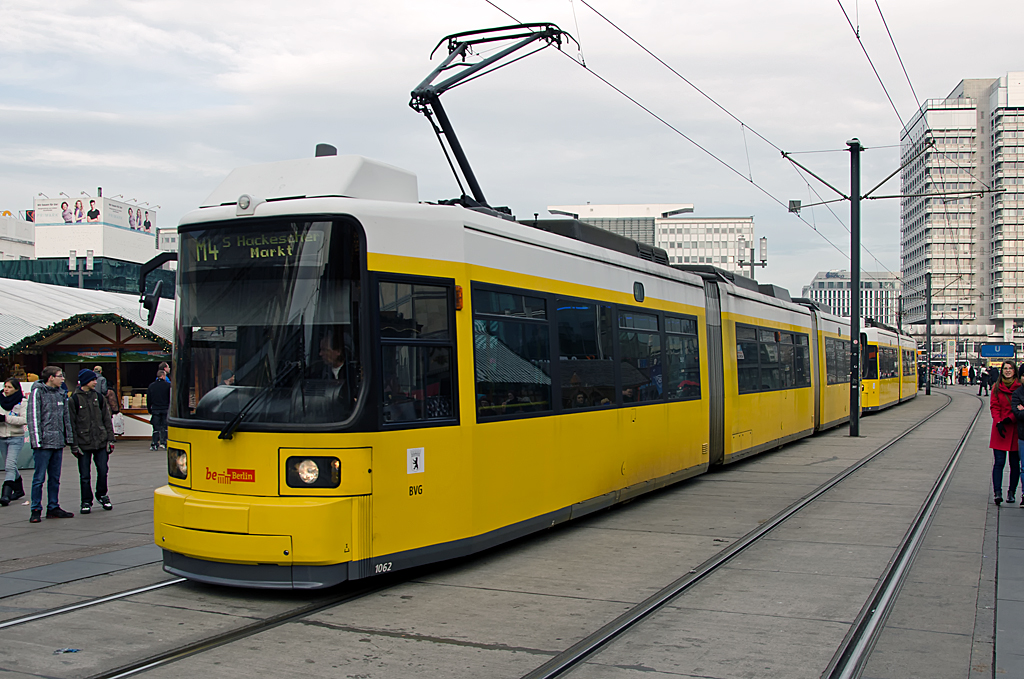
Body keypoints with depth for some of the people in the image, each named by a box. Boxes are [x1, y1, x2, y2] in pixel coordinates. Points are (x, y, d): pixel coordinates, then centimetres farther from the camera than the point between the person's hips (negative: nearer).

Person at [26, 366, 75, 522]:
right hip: (43, 443, -6)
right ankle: (36, 510, 5)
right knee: (39, 478, -2)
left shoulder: (60, 393, 13)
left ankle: (53, 508, 19)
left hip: (58, 442, 6)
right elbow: (33, 417, -10)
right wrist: (37, 439, -15)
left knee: (55, 478, 11)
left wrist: (69, 437, 13)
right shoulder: (37, 392, -6)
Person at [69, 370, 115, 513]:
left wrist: (110, 439, 5)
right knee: (85, 475, 3)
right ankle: (86, 501, 14)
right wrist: (74, 444, -7)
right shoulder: (74, 399, -2)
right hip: (83, 443, -3)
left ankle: (102, 495, 25)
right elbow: (71, 423, -2)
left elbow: (106, 419, 11)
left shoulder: (99, 397, 8)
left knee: (103, 471, 5)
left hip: (101, 442, 3)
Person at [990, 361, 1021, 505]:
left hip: (1015, 428, 0)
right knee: (999, 462, -7)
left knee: (1015, 463, 6)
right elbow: (994, 406, 3)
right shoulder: (996, 387, 6)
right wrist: (998, 422, -12)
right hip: (1000, 429, 0)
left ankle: (1011, 492, 16)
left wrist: (1010, 418, -16)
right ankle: (997, 492, -11)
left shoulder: (1020, 387, 1)